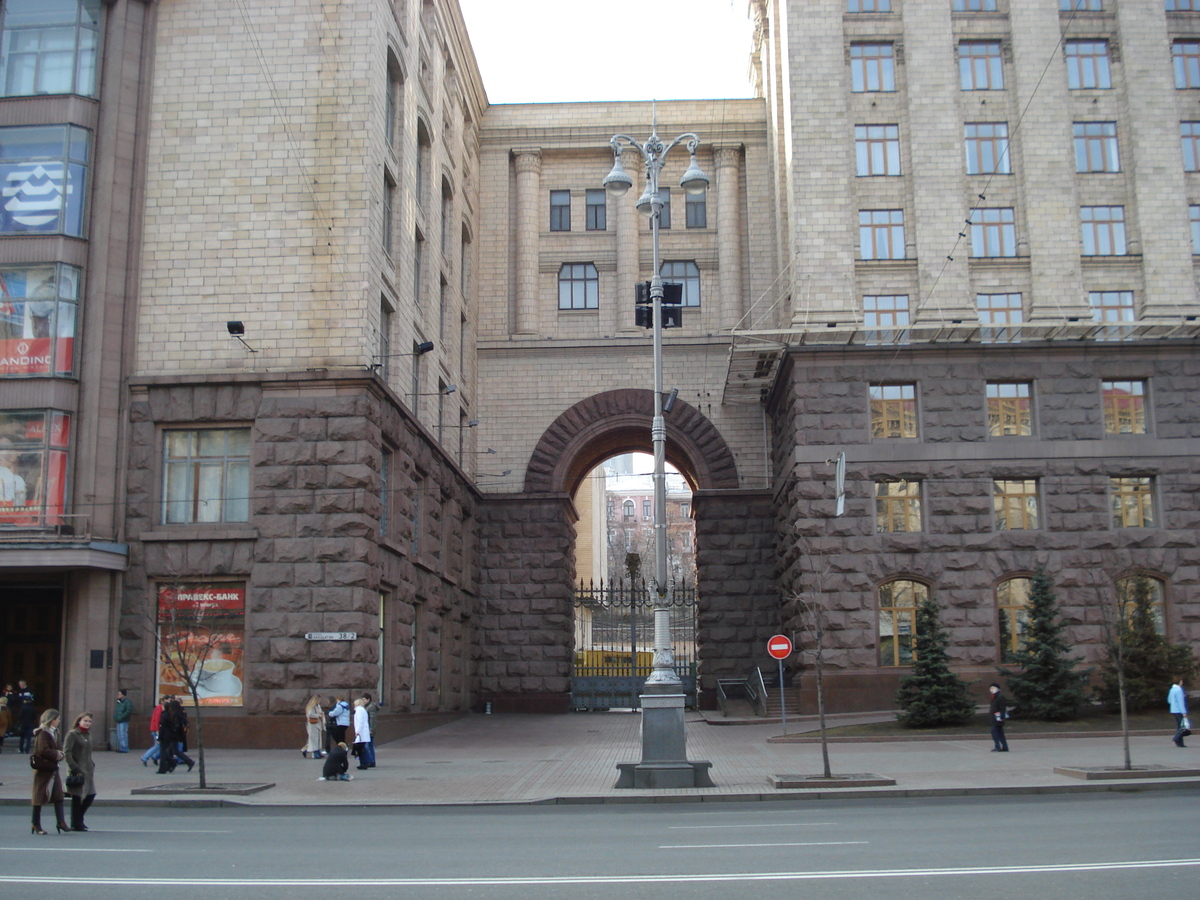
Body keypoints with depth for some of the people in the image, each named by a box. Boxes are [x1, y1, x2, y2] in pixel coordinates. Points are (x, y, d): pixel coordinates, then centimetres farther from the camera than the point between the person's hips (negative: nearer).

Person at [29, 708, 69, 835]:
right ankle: (36, 825, 8)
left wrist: (59, 754, 2)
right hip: (43, 769, -9)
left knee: (58, 795, 3)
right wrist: (57, 754, -11)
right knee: (40, 796, 0)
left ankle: (61, 822, 3)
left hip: (53, 768, 9)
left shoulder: (53, 732, 16)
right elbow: (43, 750, -23)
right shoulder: (42, 733, -13)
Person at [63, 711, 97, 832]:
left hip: (88, 770, 8)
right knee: (77, 797, 0)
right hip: (77, 771, -8)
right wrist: (74, 768, -20)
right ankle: (76, 824, 10)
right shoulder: (72, 734, -9)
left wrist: (92, 765, 13)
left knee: (91, 795, 8)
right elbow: (66, 753, -15)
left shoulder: (88, 734, 14)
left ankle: (78, 820, 23)